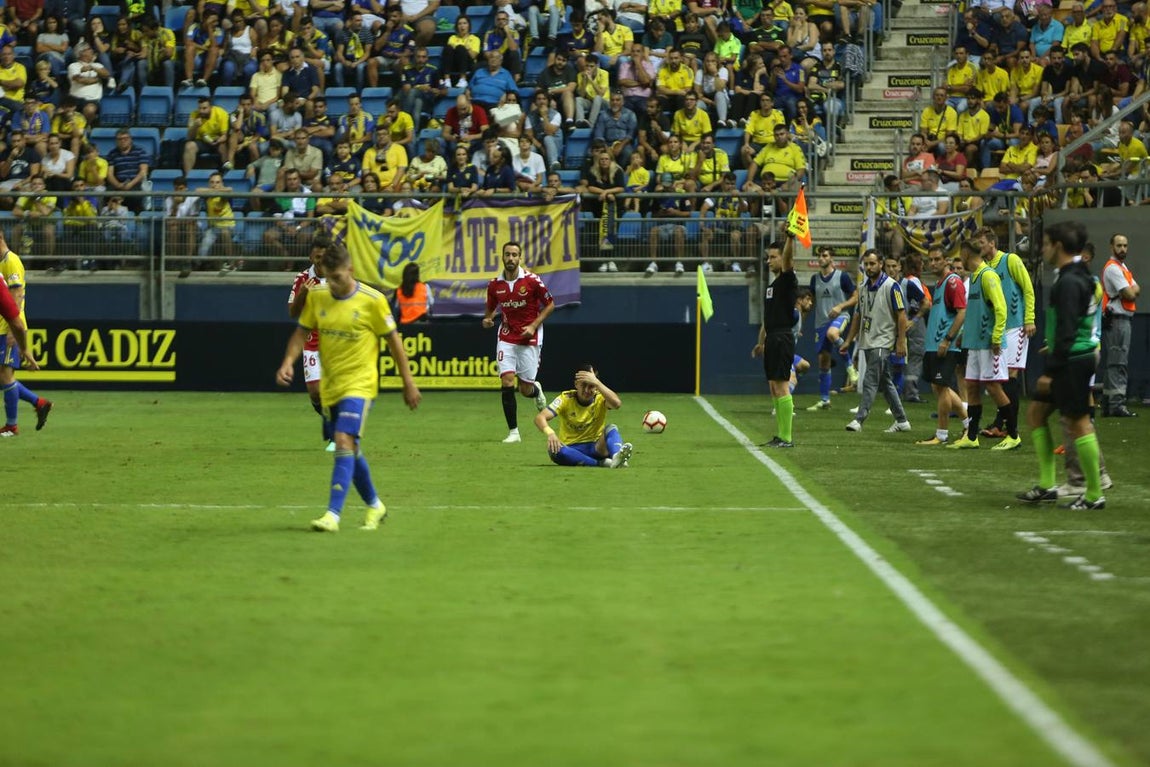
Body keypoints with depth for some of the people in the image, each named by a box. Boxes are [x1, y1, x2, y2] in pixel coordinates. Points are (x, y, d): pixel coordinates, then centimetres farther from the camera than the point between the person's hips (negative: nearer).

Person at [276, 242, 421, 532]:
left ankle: (333, 514, -25)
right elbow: (302, 331, 8)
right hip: (331, 385, 6)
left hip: (360, 383, -6)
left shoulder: (372, 300, -11)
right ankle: (374, 505, 34)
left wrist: (408, 382, 0)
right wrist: (288, 362, -11)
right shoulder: (316, 296, 0)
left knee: (344, 442, -21)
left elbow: (393, 339, -3)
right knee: (349, 450, 14)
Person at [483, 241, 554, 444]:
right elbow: (491, 308, 16)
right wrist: (488, 319, -7)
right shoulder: (494, 284, -1)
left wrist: (533, 326, -12)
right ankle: (513, 432, -5)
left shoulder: (532, 280, -11)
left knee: (525, 389, 1)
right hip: (506, 338, 2)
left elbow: (550, 305, -2)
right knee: (507, 382, -14)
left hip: (529, 339, -2)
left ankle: (536, 389, 41)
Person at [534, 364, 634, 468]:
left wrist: (596, 382, -34)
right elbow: (540, 418, -18)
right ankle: (600, 463, -41)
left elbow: (617, 404, -30)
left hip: (596, 448, 1)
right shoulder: (566, 398, -6)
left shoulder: (600, 398, -5)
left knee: (611, 428, -26)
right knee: (554, 450, -35)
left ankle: (617, 457, -57)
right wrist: (550, 433, -40)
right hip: (572, 449, -1)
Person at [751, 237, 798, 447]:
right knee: (774, 388, 11)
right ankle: (780, 435, 15)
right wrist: (761, 342, 26)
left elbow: (788, 259, -28)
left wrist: (791, 237, -43)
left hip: (783, 339, -10)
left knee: (781, 387, -11)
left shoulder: (787, 280, -7)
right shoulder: (772, 285, 20)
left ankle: (787, 438, -11)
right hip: (772, 340, 10)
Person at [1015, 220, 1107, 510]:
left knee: (1077, 423, -5)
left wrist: (1051, 371, -20)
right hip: (1072, 359, 11)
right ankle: (1046, 485, 15)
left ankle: (1095, 494, 1)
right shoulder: (1080, 277, 13)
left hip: (1072, 362, -11)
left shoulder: (1069, 282, -18)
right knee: (1035, 412, 15)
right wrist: (1054, 349, 22)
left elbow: (1066, 331, -22)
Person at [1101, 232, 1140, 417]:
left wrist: (1131, 290, -4)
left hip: (1122, 320, 11)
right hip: (1117, 319, -11)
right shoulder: (1113, 268, -11)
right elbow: (1130, 295, -17)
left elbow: (1136, 290, 16)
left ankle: (1107, 404, 15)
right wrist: (1132, 291, 4)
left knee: (1114, 363, 12)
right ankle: (1117, 403, -18)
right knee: (1118, 362, -14)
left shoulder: (1123, 268, 22)